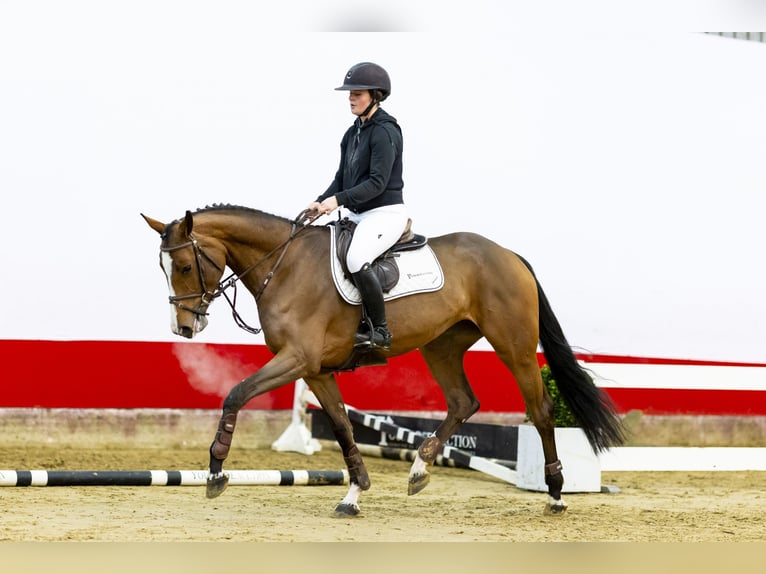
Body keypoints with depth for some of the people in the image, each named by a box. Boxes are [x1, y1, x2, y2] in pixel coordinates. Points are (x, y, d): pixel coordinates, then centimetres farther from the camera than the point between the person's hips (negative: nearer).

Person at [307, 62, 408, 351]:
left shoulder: (385, 131, -13)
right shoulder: (353, 133, 14)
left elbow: (378, 182, -21)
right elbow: (342, 177, 15)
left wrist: (339, 200, -28)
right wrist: (321, 202, -2)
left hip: (386, 213, -10)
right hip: (359, 215, 10)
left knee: (356, 260, -32)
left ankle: (380, 332, -22)